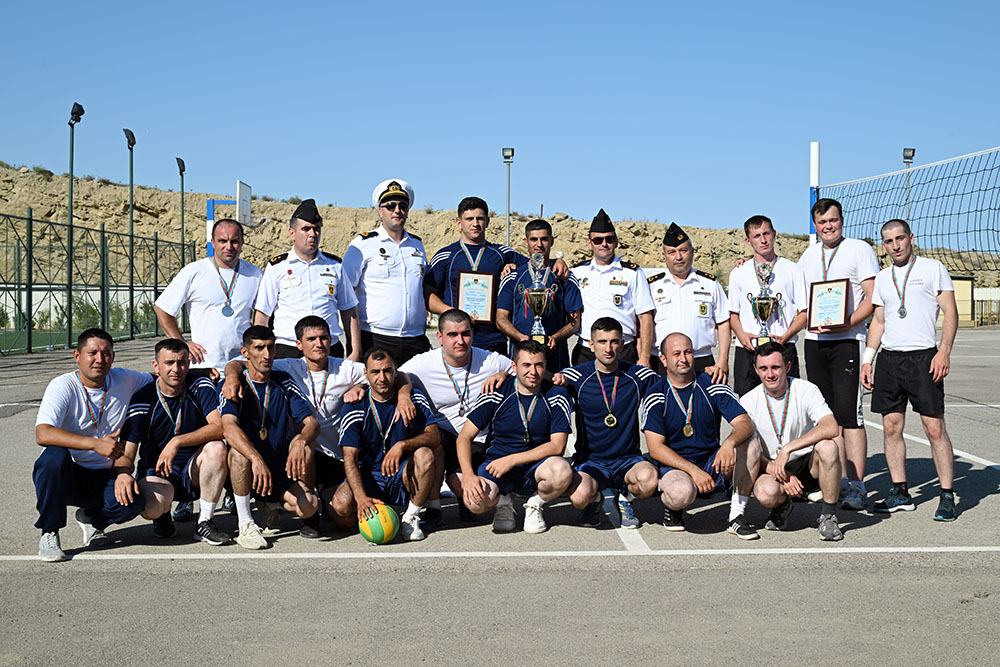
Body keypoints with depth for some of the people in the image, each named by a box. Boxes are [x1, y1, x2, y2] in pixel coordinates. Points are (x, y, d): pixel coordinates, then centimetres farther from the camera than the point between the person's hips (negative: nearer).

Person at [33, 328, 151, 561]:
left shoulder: (124, 380, 0)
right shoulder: (62, 386, -13)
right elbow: (42, 434, -28)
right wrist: (96, 444, -38)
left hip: (102, 478, 2)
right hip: (62, 475, -2)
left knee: (132, 503, -28)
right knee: (55, 454, -36)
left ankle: (91, 517, 9)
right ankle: (49, 534, -17)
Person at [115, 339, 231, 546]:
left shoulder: (201, 387, -6)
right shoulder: (141, 400, -9)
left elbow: (220, 427, -21)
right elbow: (126, 454, -11)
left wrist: (177, 442, -31)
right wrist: (122, 473, -35)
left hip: (194, 472, 1)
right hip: (156, 474, -1)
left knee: (217, 447, -31)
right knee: (150, 507, -35)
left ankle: (205, 522, -15)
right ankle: (163, 515, 7)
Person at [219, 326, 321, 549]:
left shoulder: (283, 383, 4)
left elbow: (312, 422, -7)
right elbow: (229, 427, -25)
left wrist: (301, 441, -33)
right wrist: (256, 459, -43)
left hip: (280, 471, 3)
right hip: (246, 472, -3)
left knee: (309, 507, -23)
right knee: (239, 449, -35)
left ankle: (273, 503, 12)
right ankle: (245, 524, -24)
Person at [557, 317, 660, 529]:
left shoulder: (638, 376, 1)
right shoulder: (577, 377, -3)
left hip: (628, 459, 1)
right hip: (590, 460, -1)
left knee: (648, 479, -34)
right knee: (579, 497, -33)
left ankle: (624, 497, 7)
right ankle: (594, 499, 11)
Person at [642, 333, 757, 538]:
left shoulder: (712, 387, 0)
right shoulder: (655, 397, -6)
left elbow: (746, 424, -10)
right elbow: (655, 448, -11)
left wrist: (729, 443, -34)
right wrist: (694, 471, -24)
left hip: (712, 463, 3)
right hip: (673, 466, -3)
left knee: (749, 441, -23)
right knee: (683, 492, -38)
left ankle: (736, 516, -17)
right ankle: (671, 506, 2)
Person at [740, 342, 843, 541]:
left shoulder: (806, 390, -10)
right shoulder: (748, 401, -5)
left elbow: (831, 428, -26)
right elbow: (749, 453, -4)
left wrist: (787, 449, -31)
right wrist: (781, 475, -19)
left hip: (808, 465, 0)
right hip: (772, 469, 0)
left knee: (827, 446, -32)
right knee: (766, 493, -34)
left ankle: (828, 515, -13)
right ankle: (782, 506, 7)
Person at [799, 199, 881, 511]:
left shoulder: (860, 250, -1)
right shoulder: (809, 255, 16)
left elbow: (873, 299, -6)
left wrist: (846, 324, -20)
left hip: (847, 340, -6)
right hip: (814, 341, 6)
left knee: (848, 412, -11)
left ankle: (857, 485, -7)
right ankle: (841, 480, 14)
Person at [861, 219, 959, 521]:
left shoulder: (933, 268, 3)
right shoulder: (882, 278, 17)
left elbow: (950, 312, -1)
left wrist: (944, 351, -13)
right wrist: (867, 360, 11)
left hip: (923, 357, -5)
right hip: (889, 358, 5)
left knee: (934, 428, -7)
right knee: (891, 427, 4)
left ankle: (947, 496, 0)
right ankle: (900, 492, 13)